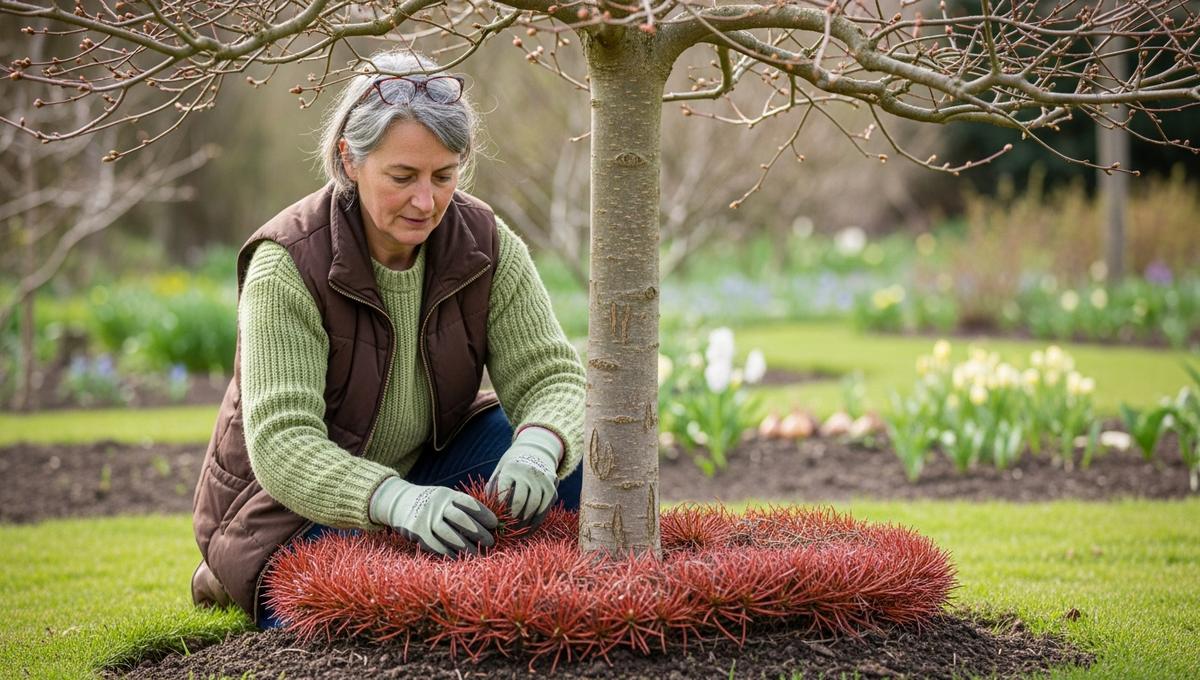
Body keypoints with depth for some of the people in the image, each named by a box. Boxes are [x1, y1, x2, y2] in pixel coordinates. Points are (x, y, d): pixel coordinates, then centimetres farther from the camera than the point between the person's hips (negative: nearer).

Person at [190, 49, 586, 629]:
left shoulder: (487, 244, -11)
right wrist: (398, 501, -50)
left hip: (428, 468, 4)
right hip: (300, 502, -4)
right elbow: (281, 443, -31)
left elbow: (550, 376, -15)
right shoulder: (287, 266, -25)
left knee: (568, 457, -19)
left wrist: (538, 448, -40)